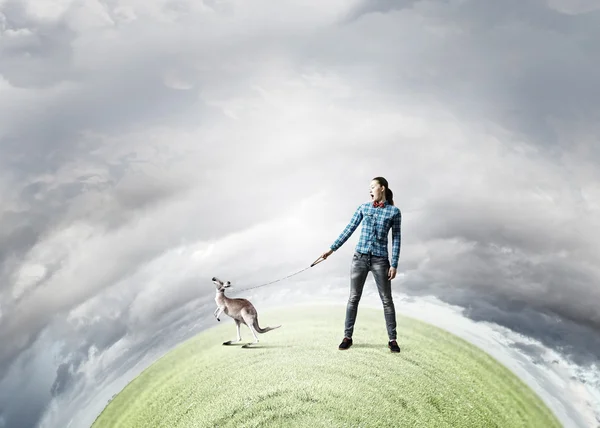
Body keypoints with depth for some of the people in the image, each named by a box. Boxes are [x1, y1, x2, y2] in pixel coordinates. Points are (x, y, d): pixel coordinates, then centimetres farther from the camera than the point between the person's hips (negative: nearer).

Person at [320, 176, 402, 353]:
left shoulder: (394, 211, 1)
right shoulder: (363, 207, 8)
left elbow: (396, 238, 0)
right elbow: (349, 229, 8)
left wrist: (394, 264, -6)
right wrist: (332, 248, 5)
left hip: (380, 259, -2)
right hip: (360, 257, 2)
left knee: (387, 300, 3)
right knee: (353, 298, 5)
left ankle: (392, 339, 13)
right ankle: (347, 336, 13)